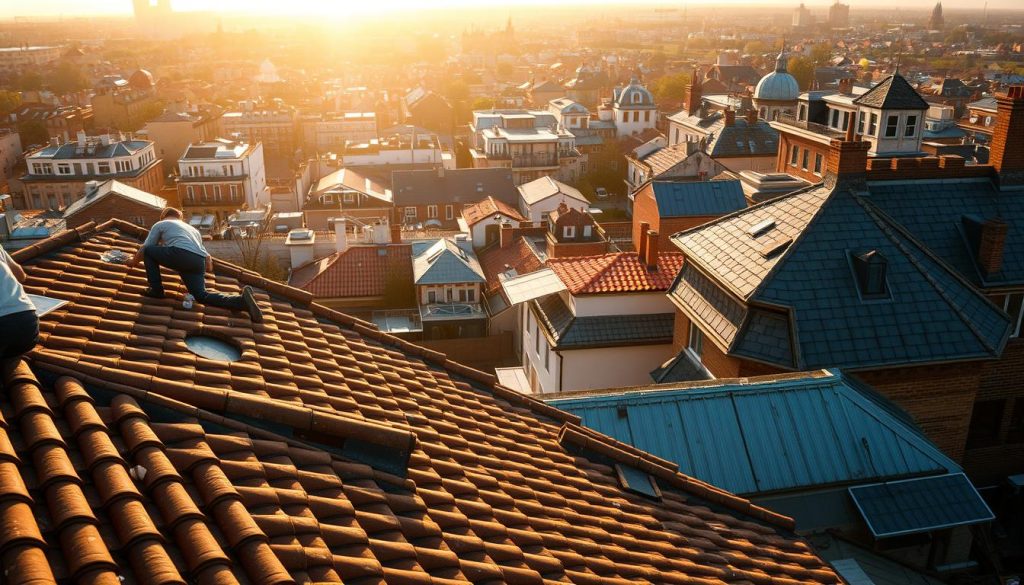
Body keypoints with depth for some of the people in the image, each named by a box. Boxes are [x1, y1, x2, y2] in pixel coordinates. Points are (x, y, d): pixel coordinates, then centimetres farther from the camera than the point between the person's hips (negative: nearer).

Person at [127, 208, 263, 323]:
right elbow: (207, 256, 34)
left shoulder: (160, 224, 27)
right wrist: (207, 267, 53)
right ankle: (242, 300, -26)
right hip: (199, 261, 5)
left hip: (180, 254, -5)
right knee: (202, 296, -3)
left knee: (148, 250, 20)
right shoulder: (193, 229, 41)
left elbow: (144, 248, 25)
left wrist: (133, 261, 43)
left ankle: (156, 290, 14)